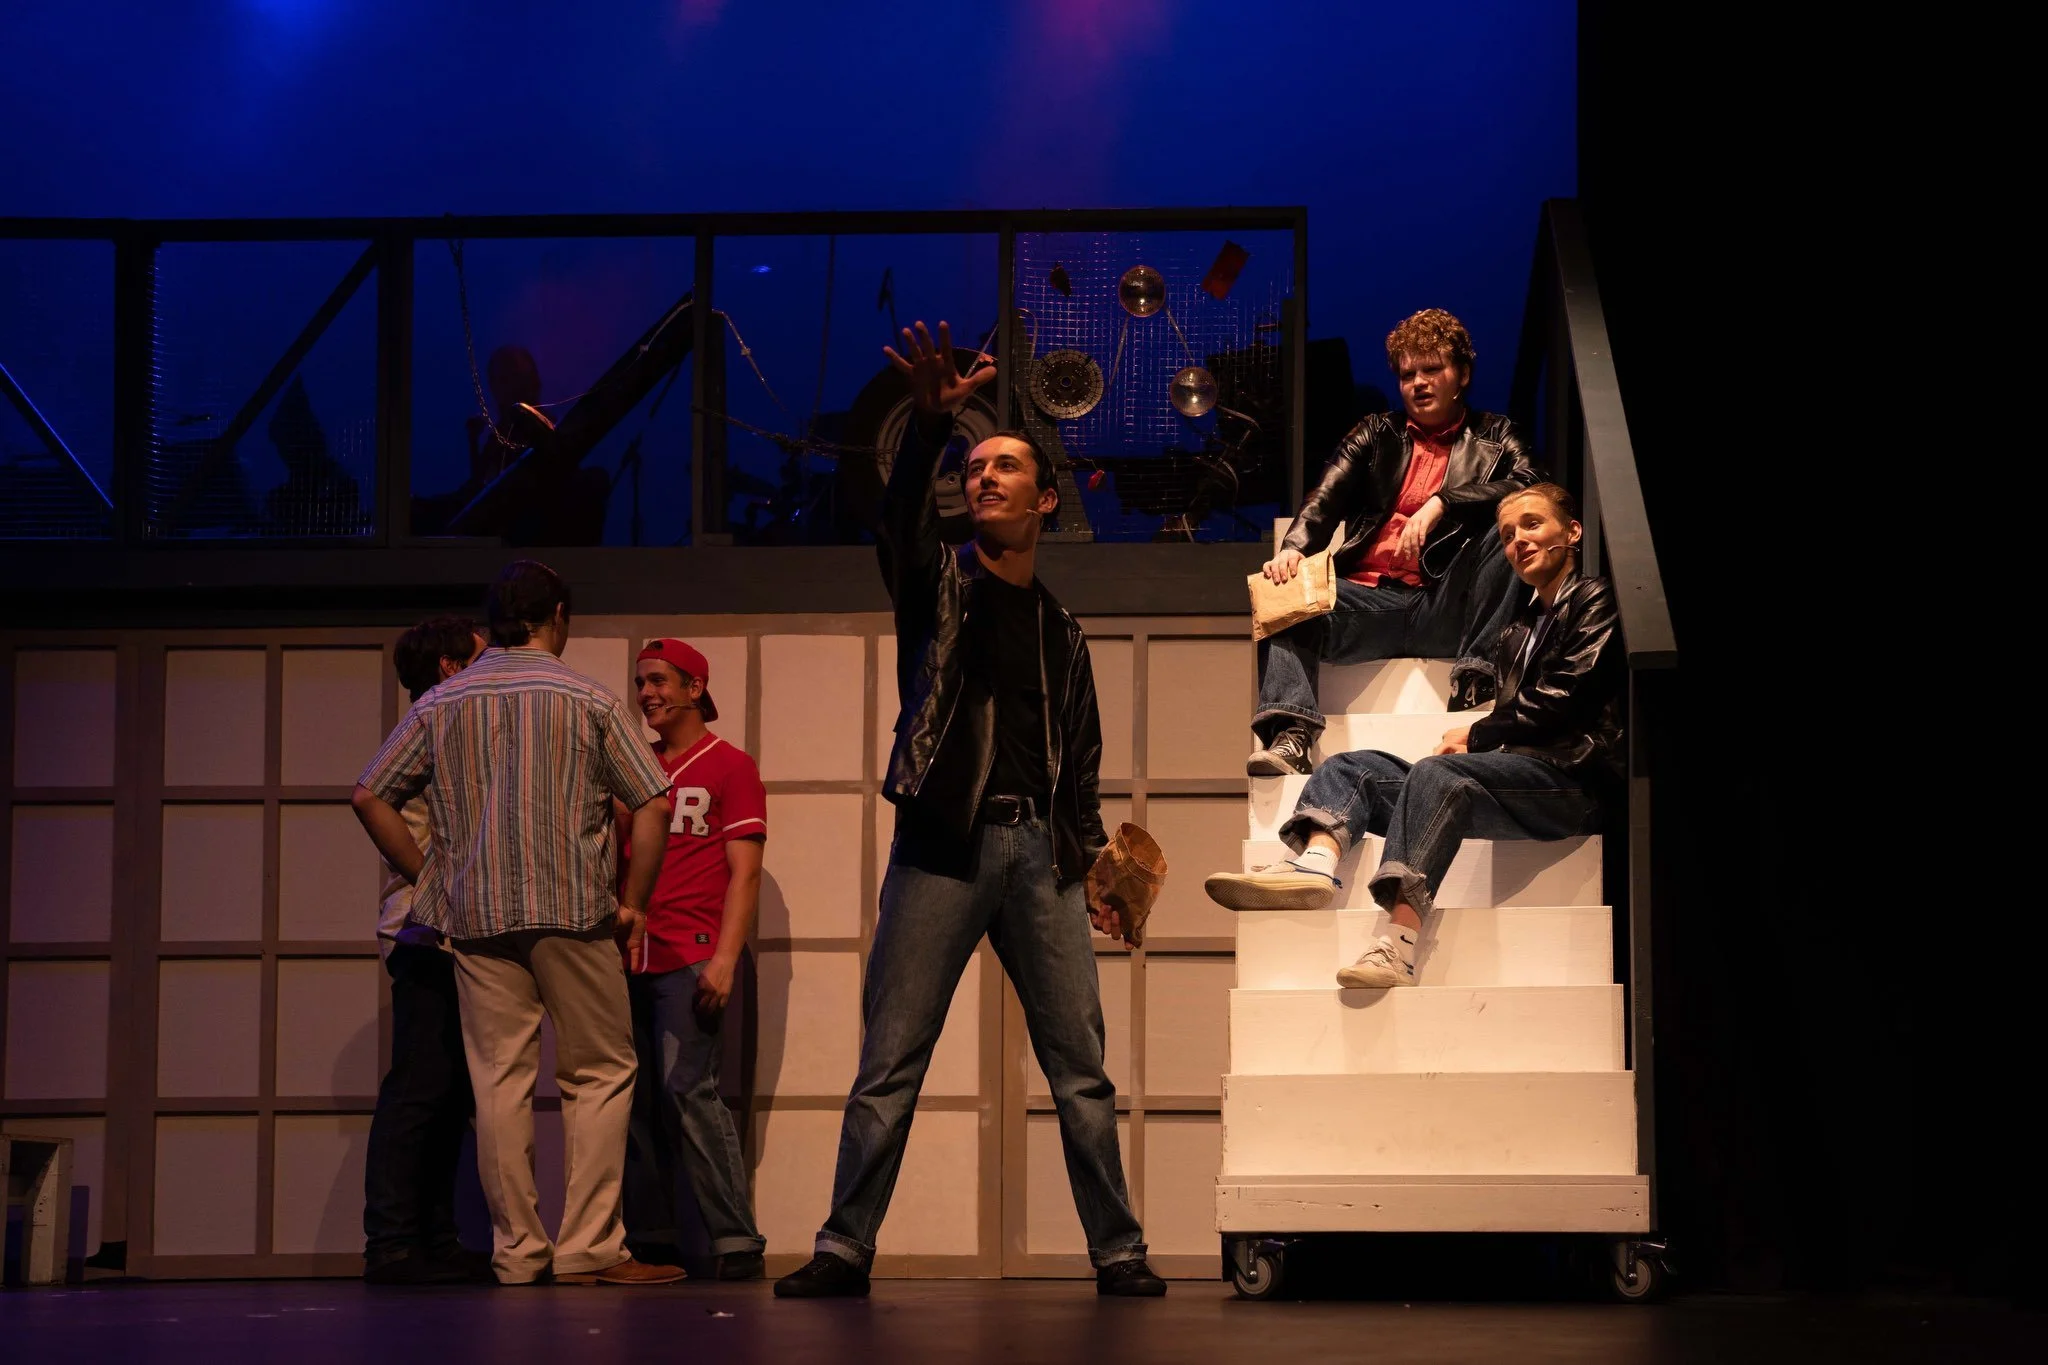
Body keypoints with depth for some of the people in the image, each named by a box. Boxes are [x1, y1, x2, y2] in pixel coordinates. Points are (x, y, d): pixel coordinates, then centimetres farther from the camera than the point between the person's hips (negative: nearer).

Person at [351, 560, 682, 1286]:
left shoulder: (441, 703, 8)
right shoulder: (587, 700, 2)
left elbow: (369, 797, 7)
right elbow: (654, 803, -2)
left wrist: (427, 878, 12)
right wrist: (632, 903, 5)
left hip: (475, 918, 3)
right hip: (572, 910, -3)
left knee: (499, 1082, 4)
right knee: (600, 1075, 5)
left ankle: (518, 1250, 4)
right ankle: (588, 1247, -2)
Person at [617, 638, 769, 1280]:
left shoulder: (730, 767, 3)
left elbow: (744, 872, -3)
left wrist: (725, 959, -12)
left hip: (691, 957, -5)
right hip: (631, 960, 5)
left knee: (687, 1088, -14)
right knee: (638, 1099, 1)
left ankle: (736, 1242, -11)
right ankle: (650, 1240, 6)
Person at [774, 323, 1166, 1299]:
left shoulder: (1060, 631, 20)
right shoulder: (938, 587, 10)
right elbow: (898, 522, -13)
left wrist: (1093, 862, 6)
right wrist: (931, 422, -30)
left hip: (1038, 849, 3)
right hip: (942, 847, -2)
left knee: (1080, 1065, 0)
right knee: (889, 1062, -5)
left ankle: (1118, 1253, 4)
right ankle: (844, 1249, -2)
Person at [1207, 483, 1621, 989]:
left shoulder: (1594, 601, 7)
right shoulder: (1521, 623, 31)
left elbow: (1562, 701, -6)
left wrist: (1475, 735, 3)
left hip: (1569, 777, -8)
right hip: (1513, 771, 9)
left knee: (1437, 774, -36)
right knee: (1349, 769, -2)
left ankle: (1398, 947, -54)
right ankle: (1314, 862, -37)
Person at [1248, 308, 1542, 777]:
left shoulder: (1493, 437, 18)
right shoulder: (1376, 434, 24)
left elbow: (1530, 488, -5)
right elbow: (1326, 500, 8)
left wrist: (1441, 503, -17)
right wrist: (1292, 548, -15)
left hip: (1445, 609, -2)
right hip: (1369, 597, 2)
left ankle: (1475, 677, -29)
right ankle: (1289, 737, -41)